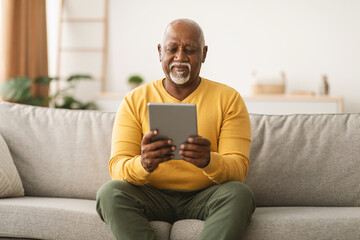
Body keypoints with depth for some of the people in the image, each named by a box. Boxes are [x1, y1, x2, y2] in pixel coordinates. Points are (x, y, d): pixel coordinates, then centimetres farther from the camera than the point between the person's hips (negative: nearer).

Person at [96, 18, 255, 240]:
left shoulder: (228, 99, 2)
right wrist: (143, 164, -33)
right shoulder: (135, 101, 3)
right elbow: (117, 167, -7)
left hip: (205, 197, 0)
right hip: (152, 196, 1)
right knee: (109, 192, -28)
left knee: (240, 193, -31)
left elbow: (239, 168, -8)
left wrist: (209, 162, -33)